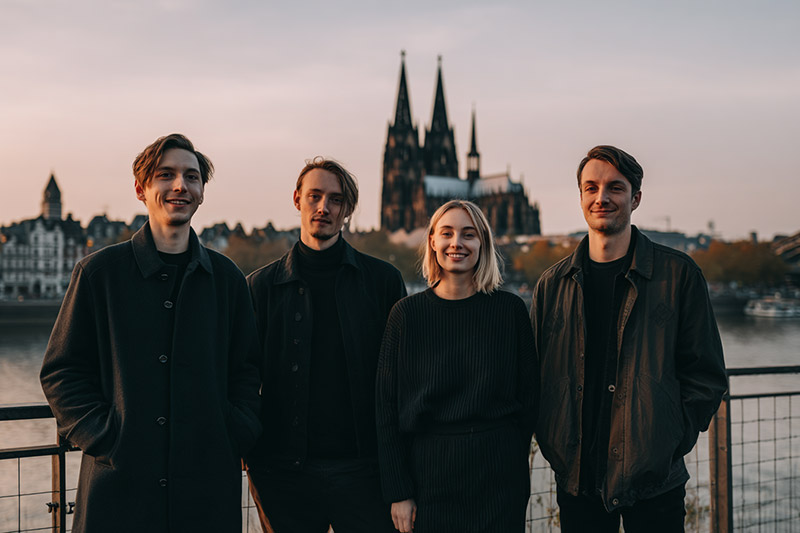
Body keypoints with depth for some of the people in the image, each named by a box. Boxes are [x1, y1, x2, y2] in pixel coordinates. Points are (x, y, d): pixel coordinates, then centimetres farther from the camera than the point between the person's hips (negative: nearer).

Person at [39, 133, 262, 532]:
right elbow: (61, 372, 2)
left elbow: (246, 371, 13)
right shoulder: (99, 271, 2)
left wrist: (234, 436, -1)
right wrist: (103, 438, -8)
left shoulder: (225, 276, 9)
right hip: (119, 481, -2)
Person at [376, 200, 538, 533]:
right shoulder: (407, 313, 0)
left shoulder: (510, 309, 0)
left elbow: (529, 395, 6)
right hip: (429, 474, 0)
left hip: (499, 477, 1)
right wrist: (398, 492, -3)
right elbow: (387, 405, 0)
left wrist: (510, 460, 2)